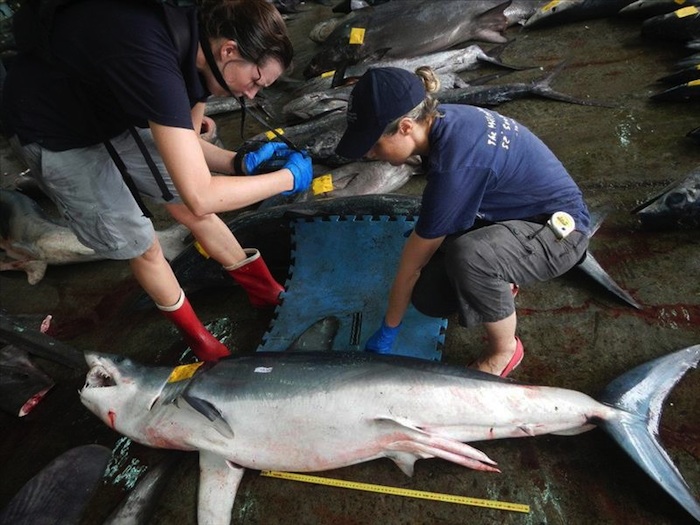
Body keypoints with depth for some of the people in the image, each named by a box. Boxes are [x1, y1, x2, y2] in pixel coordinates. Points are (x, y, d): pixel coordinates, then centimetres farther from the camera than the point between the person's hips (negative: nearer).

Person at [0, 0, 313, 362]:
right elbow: (202, 196, -42)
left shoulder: (199, 40, -13)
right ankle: (197, 337, 23)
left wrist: (241, 163, -17)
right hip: (54, 131, -7)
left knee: (190, 210, 7)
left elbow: (186, 147, -1)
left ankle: (265, 291, 26)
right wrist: (288, 177, -30)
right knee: (141, 246, -1)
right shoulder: (151, 58, -41)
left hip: (114, 111, 7)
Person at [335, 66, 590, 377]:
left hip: (561, 229, -7)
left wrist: (386, 334, -11)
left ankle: (504, 349, -10)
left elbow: (412, 263, -23)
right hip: (511, 214, 7)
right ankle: (499, 283, 20)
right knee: (429, 296, -11)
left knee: (467, 255, -38)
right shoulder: (439, 120, -11)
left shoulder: (455, 166, -35)